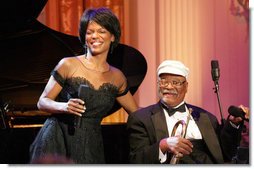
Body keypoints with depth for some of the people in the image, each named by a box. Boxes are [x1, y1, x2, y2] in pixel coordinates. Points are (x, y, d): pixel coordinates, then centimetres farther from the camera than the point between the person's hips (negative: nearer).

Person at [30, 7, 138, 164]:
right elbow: (42, 102, -3)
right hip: (57, 144, -3)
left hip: (91, 148, 3)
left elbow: (137, 113, 18)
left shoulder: (117, 77, 7)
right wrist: (64, 106, -21)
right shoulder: (68, 65, -5)